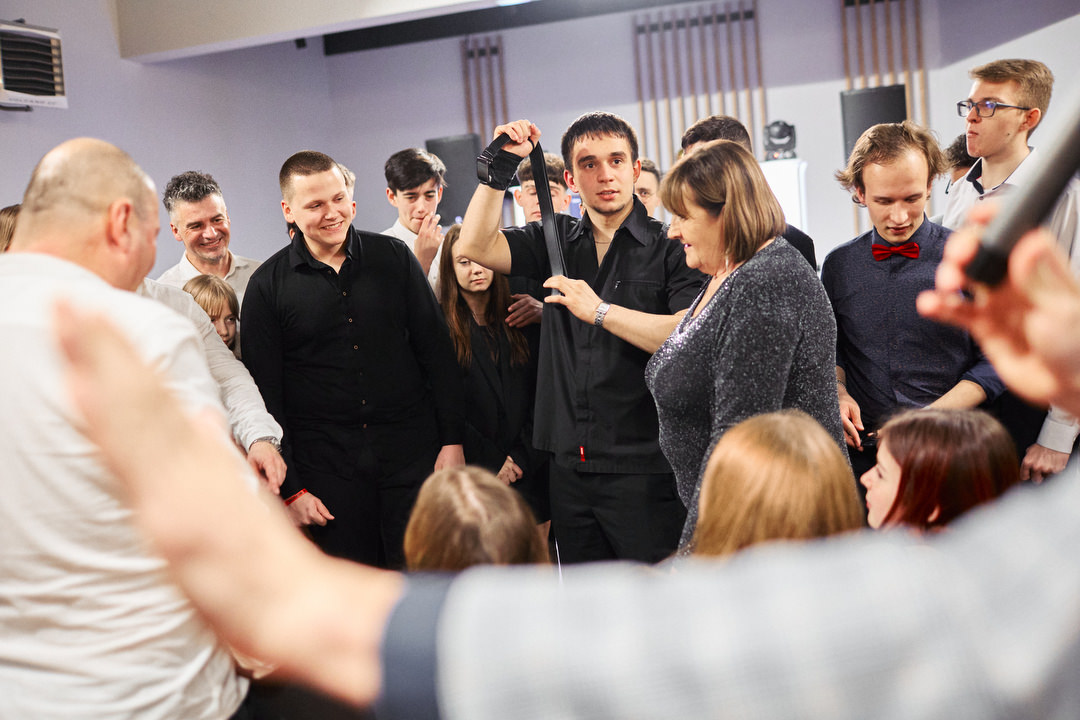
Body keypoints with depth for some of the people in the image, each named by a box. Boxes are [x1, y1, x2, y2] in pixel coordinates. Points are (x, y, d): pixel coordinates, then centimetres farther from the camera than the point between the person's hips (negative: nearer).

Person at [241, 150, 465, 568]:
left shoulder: (393, 258, 4)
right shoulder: (267, 286, 0)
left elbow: (437, 353, 7)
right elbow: (265, 395, 1)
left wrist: (452, 439, 0)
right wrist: (289, 489, -3)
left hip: (411, 455, 1)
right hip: (325, 468, -1)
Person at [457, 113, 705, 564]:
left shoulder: (669, 247, -3)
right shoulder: (556, 241, 12)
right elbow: (475, 246, 1)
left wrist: (599, 310, -18)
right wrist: (502, 166, -4)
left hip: (644, 470, -4)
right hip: (570, 466, 5)